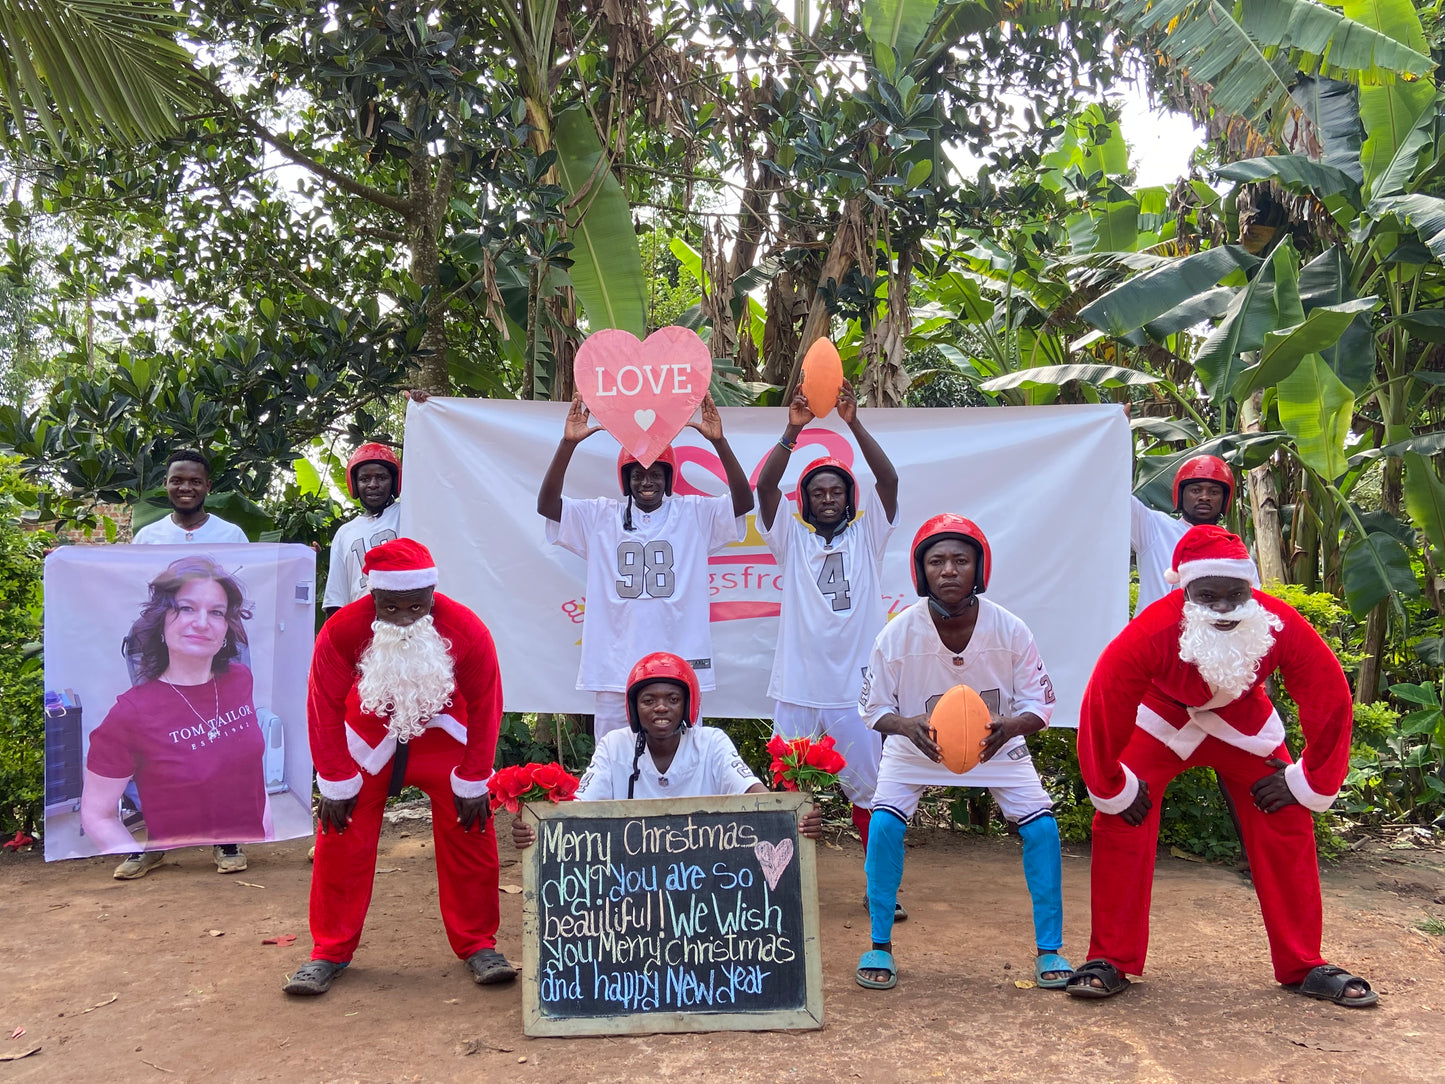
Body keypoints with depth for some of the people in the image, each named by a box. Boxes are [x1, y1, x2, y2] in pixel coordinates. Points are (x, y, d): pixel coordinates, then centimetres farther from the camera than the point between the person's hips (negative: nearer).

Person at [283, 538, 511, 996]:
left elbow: (485, 705, -14)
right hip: (368, 742, 0)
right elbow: (325, 707, -14)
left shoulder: (466, 630, -27)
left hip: (443, 739, 0)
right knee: (341, 842, 0)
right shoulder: (341, 631, -27)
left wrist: (473, 783, -11)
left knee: (471, 837, -2)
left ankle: (478, 945, 15)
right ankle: (329, 953, 17)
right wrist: (336, 783, -11)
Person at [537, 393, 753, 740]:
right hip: (615, 669, 1)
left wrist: (719, 442, -20)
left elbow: (743, 501, -7)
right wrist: (567, 444, -16)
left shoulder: (695, 514, 5)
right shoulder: (601, 516, 6)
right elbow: (547, 504, -3)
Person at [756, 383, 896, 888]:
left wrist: (854, 423, -16)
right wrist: (792, 431, -17)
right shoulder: (792, 538, 8)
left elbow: (888, 479, -6)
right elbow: (764, 487, -6)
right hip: (797, 687, 0)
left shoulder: (866, 535, 8)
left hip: (855, 687, 0)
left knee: (869, 788, 4)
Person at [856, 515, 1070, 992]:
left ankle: (1049, 950, 9)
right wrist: (908, 726, -36)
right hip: (916, 743, -1)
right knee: (884, 824, -18)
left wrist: (1009, 727, -37)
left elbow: (1040, 704, -14)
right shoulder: (897, 634, -25)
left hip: (996, 741, 1)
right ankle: (880, 946, 3)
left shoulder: (1010, 630, -23)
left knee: (1042, 827, -11)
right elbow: (874, 707, -14)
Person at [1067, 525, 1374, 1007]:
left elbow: (1331, 700, -18)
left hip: (1244, 721, 2)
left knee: (1288, 823, -4)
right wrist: (1112, 789, -19)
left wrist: (1309, 782, -10)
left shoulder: (1281, 625, -32)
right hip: (1162, 719, -2)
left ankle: (1304, 966, 14)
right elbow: (1101, 707, -31)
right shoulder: (1151, 631, -38)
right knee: (1118, 823, -15)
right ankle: (1110, 962, -2)